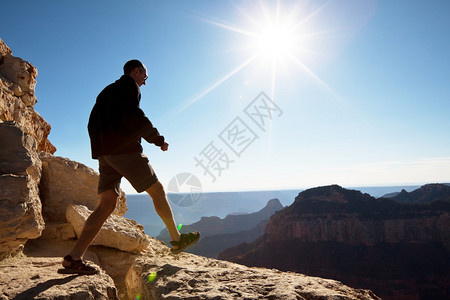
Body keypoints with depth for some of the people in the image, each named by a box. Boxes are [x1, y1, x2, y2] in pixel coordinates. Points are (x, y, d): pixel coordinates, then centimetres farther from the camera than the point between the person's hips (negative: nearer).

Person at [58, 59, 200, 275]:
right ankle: (177, 239, 7)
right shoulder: (129, 86, 2)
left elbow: (93, 124, 25)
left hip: (103, 152, 8)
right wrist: (159, 140, -7)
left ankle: (74, 258, -5)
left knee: (107, 205, 2)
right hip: (124, 149, -8)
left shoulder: (107, 91, 29)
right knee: (156, 190, 1)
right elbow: (133, 116, -15)